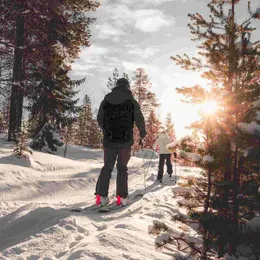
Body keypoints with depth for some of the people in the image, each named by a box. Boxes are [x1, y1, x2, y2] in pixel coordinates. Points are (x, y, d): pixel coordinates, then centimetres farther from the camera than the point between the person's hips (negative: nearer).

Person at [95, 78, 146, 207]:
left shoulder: (106, 100, 6)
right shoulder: (131, 101, -1)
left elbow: (99, 119, 10)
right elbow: (139, 120, -3)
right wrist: (142, 133, 15)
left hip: (109, 140, 2)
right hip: (125, 140, -2)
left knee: (107, 167, 10)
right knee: (122, 168, 6)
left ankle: (101, 196, 2)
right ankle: (121, 197, 4)